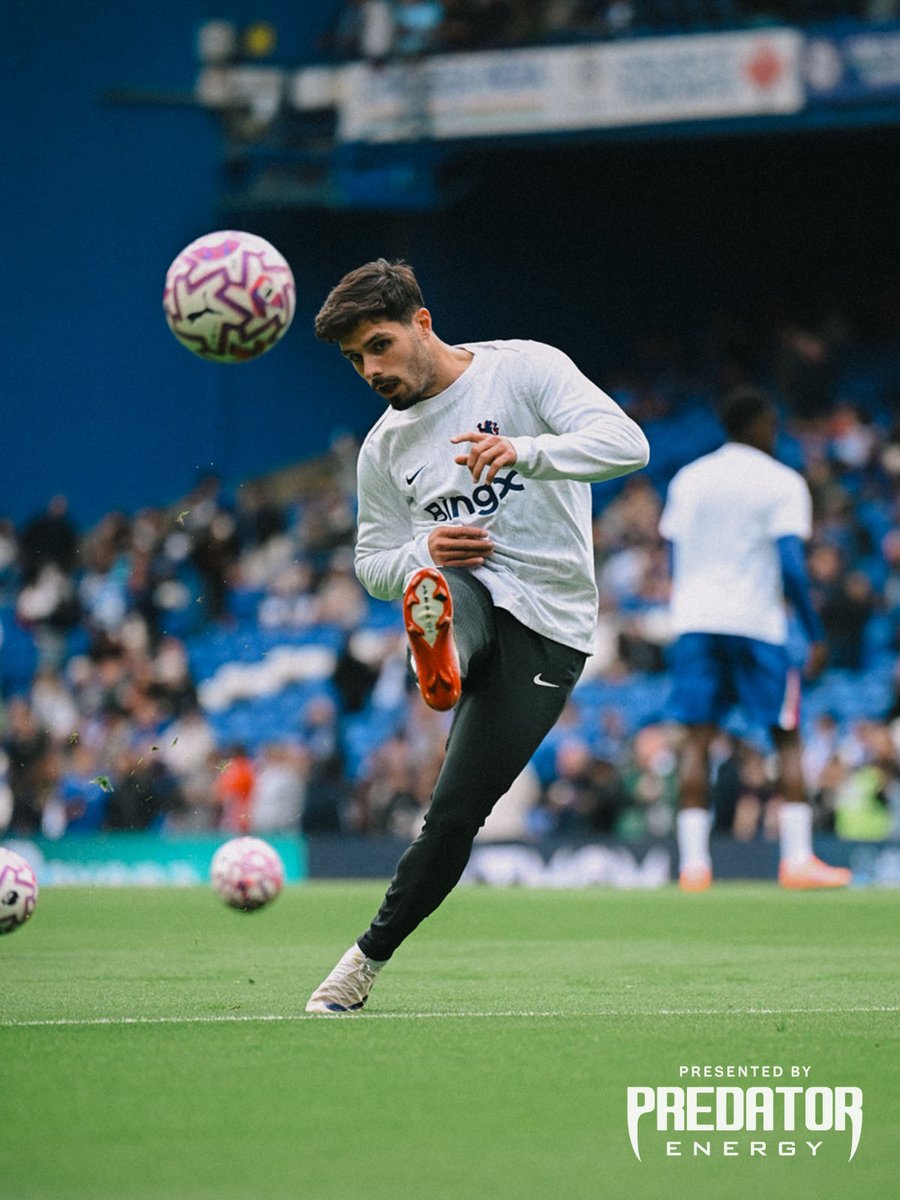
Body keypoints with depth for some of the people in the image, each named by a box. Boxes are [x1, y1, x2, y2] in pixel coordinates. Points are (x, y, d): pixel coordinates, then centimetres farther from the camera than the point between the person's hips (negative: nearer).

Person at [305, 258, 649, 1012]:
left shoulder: (522, 369, -3)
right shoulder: (385, 447, 12)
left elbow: (626, 444, -15)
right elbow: (373, 564, 21)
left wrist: (525, 452, -34)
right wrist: (422, 555, -4)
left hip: (548, 626, -3)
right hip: (466, 589, 3)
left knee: (456, 814, -9)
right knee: (433, 590, -37)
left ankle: (369, 958, 6)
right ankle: (440, 647, -71)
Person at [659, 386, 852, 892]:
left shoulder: (687, 480, 12)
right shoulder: (782, 483, -3)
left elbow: (674, 561, 15)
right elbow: (791, 566, -11)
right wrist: (816, 634, -6)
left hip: (694, 620, 4)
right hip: (757, 622, -4)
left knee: (697, 740, 2)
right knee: (787, 738, 5)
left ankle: (693, 860, -6)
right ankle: (797, 858, -1)